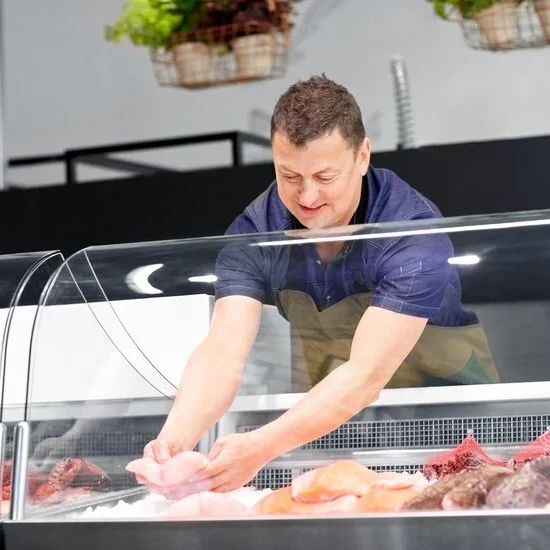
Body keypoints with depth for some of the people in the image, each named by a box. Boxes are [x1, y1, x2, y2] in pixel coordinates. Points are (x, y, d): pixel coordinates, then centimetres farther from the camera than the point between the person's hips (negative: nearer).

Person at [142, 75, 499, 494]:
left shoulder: (414, 235, -27)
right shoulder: (254, 233, -13)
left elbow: (366, 376, -35)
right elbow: (223, 353, -25)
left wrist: (263, 446, -48)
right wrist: (177, 437, -45)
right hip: (330, 420, 4)